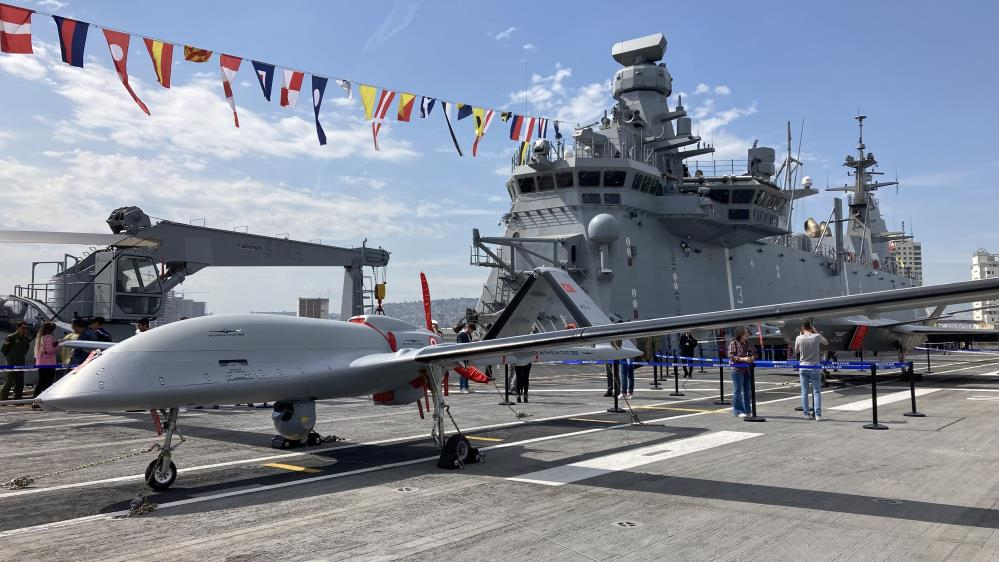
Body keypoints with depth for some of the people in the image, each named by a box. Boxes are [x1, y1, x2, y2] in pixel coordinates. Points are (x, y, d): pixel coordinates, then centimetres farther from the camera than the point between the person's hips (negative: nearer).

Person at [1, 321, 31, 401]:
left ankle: (17, 399, 15)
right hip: (11, 364, -6)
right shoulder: (11, 338, -11)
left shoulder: (26, 338, 8)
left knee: (20, 384, 8)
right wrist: (9, 358, 0)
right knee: (8, 382, -6)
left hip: (21, 364, 6)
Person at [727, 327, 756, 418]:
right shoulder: (733, 343, -7)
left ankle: (747, 410, 22)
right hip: (737, 369, -7)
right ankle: (738, 411, 5)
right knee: (737, 391, -2)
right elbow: (731, 356, -14)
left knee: (747, 391, 12)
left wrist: (753, 357, -5)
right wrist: (743, 359, -24)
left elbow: (754, 353, 19)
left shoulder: (748, 344, 12)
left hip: (747, 370, 7)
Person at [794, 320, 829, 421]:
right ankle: (818, 414, -4)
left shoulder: (799, 338, -4)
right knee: (816, 392, 2)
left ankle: (807, 413, 7)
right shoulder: (817, 337, -6)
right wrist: (817, 332, 18)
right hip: (814, 367, -1)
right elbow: (826, 343, 14)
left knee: (804, 392, 6)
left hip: (803, 367, 1)